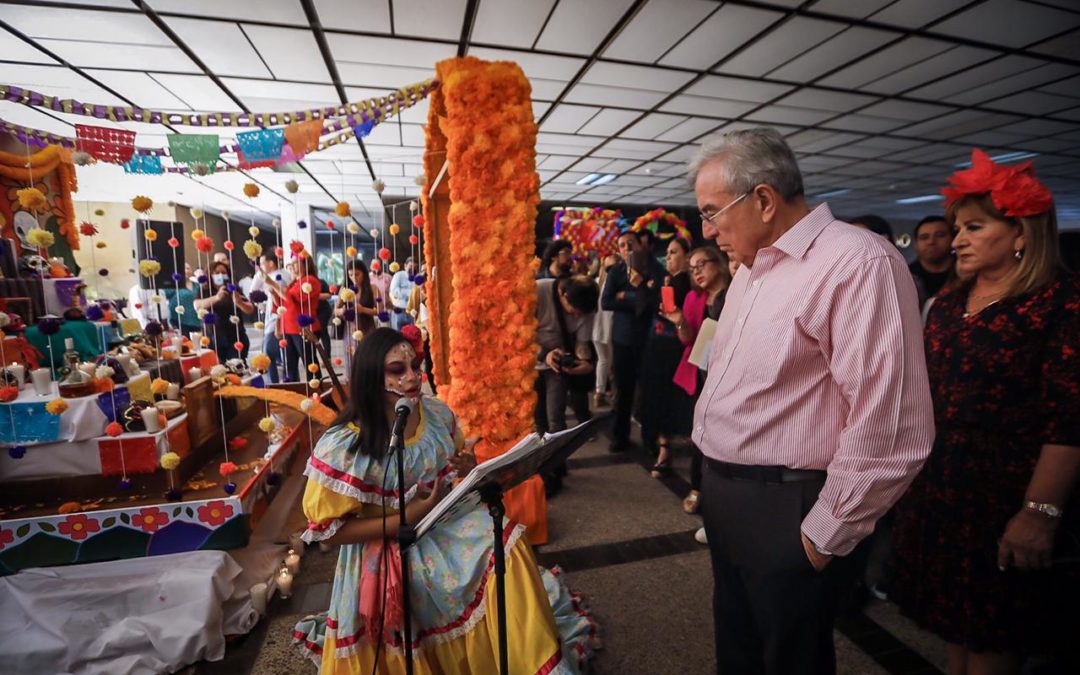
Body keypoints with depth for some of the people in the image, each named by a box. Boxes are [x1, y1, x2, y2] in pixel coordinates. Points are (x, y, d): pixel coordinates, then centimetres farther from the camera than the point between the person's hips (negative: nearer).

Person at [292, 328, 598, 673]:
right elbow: (327, 529, -14)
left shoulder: (437, 413, -5)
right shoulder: (342, 446, -20)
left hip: (447, 521, 5)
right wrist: (406, 518, -22)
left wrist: (470, 470, -14)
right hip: (388, 547, -5)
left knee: (506, 544, -17)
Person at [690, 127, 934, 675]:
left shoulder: (858, 263, -20)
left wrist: (825, 536, -14)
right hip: (723, 495, 8)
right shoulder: (750, 267, 10)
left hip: (783, 513, -8)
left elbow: (889, 428, -23)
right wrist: (711, 477, 16)